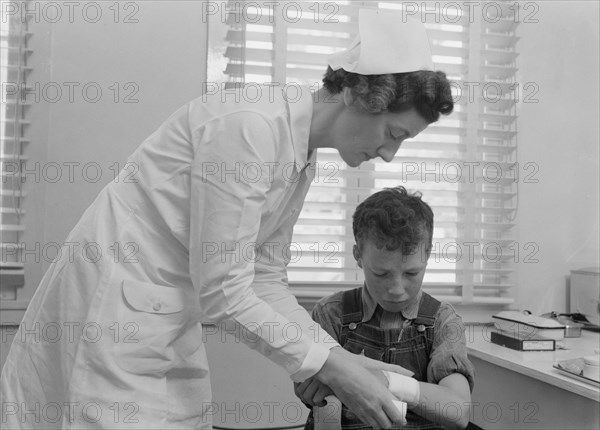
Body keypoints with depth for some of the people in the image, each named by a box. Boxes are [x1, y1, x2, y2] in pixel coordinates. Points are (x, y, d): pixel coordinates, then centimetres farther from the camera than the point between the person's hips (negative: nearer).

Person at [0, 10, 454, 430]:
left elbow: (266, 280, 7)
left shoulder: (305, 157, 4)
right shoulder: (250, 125, -25)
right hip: (114, 308, -8)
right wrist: (327, 364, -18)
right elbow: (222, 292, -24)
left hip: (173, 316, 9)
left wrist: (342, 357, -2)